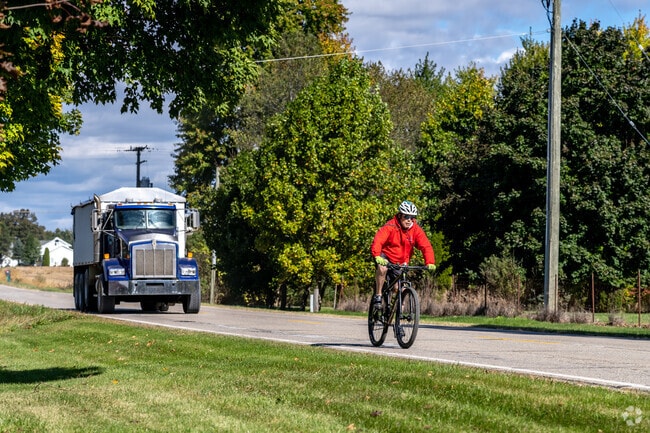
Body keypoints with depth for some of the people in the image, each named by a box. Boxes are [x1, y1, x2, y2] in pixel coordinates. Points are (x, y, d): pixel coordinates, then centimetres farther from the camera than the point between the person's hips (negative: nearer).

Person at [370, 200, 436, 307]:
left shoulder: (416, 230, -11)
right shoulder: (390, 226, -22)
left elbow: (426, 246, -19)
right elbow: (377, 241, -35)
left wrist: (430, 262, -36)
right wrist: (377, 257, -53)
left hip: (401, 262, 3)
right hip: (385, 257, -3)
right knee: (382, 269, -35)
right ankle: (378, 295, -19)